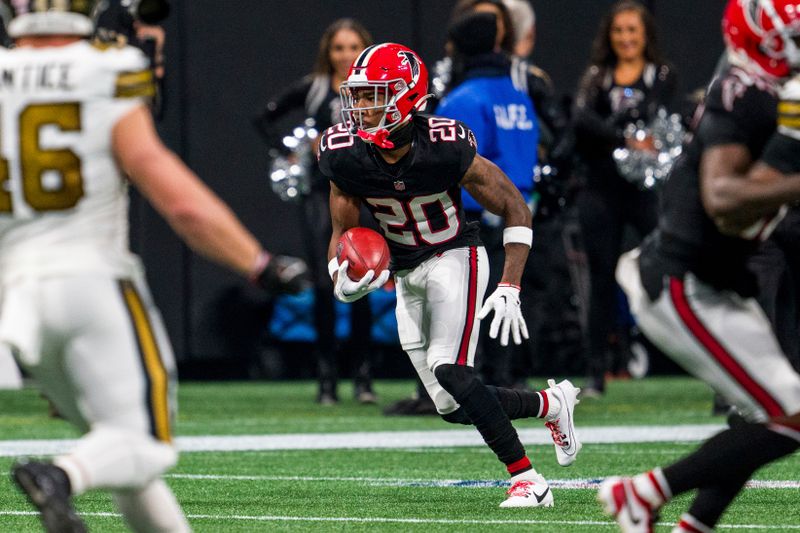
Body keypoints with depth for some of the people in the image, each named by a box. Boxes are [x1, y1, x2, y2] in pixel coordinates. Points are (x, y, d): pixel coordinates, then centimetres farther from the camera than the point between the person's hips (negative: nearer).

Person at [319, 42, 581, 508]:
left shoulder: (445, 148, -25)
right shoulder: (347, 156, -13)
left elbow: (516, 209, -15)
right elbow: (343, 232, 1)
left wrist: (510, 290, -21)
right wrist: (342, 279, -22)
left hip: (456, 258, -5)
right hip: (407, 273, 5)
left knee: (450, 371, -26)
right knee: (453, 407, 1)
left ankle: (527, 481, -17)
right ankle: (551, 404, 26)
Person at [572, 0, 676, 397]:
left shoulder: (661, 77, 8)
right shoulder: (596, 77, 11)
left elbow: (659, 122, -8)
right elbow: (581, 118, -8)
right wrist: (627, 139, -22)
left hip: (646, 189, -2)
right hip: (600, 191, 2)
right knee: (602, 280, 4)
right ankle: (595, 375, 9)